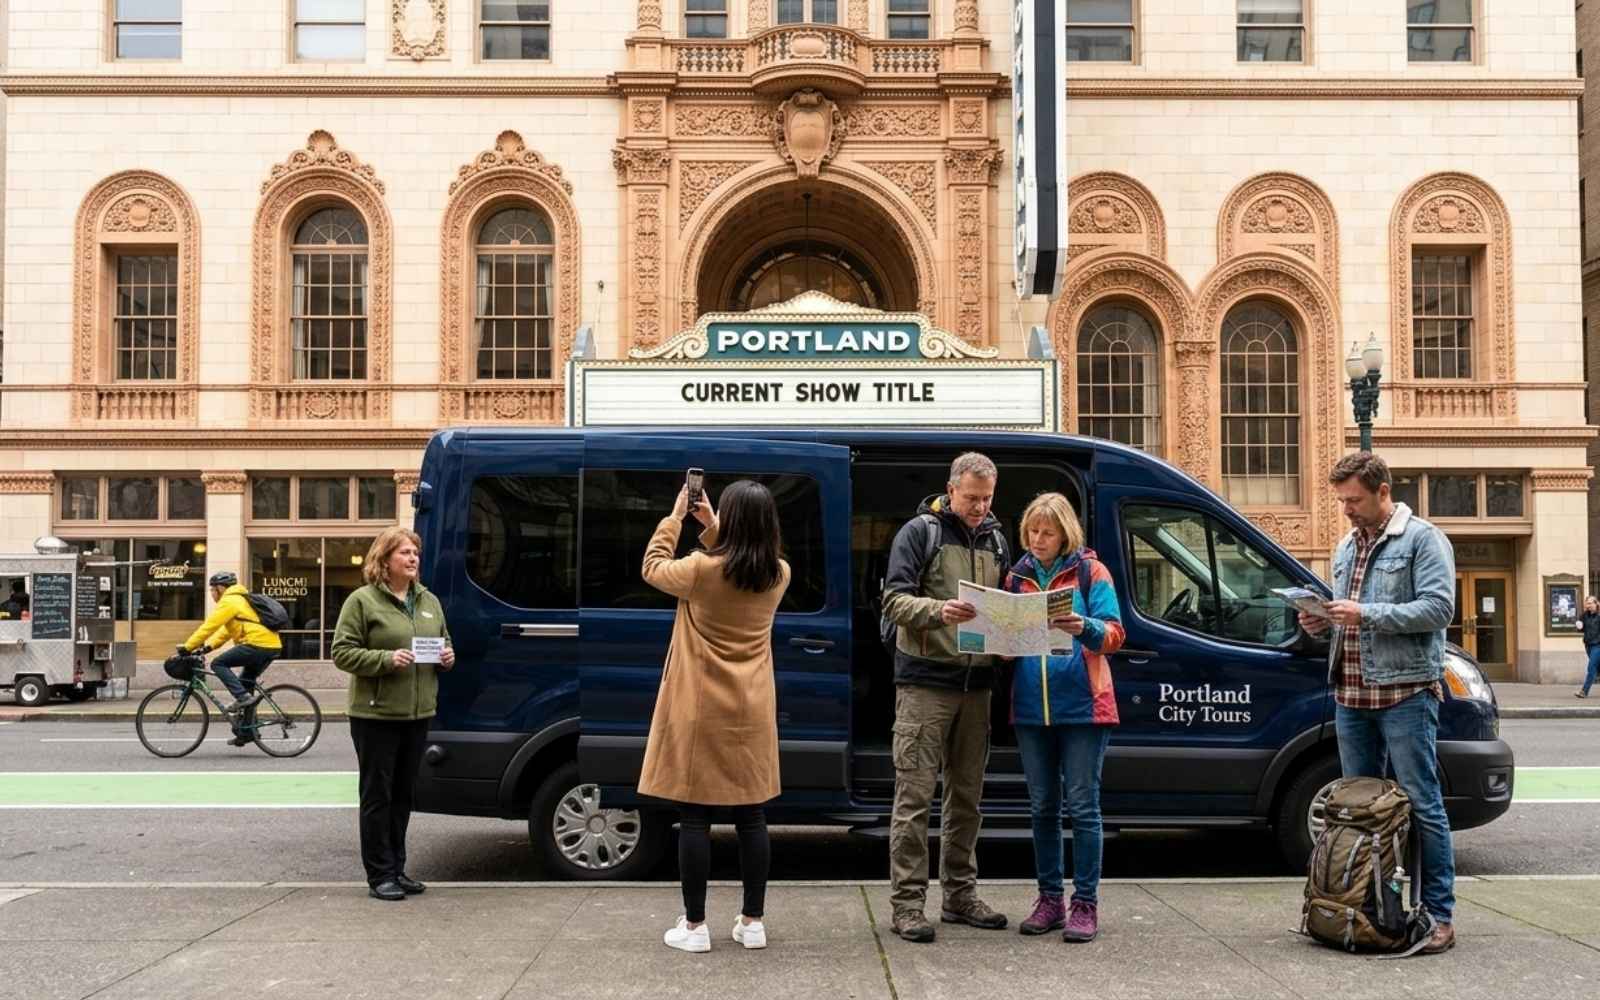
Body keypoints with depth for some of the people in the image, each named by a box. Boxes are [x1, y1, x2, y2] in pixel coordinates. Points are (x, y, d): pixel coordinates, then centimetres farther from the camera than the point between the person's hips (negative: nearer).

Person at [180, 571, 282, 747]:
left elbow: (209, 626, -9)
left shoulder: (229, 601, -4)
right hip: (273, 647, 10)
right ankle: (245, 732, 19)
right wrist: (208, 647, 21)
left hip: (257, 644, -10)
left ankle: (242, 697, -15)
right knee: (246, 684, 17)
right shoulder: (240, 599, 27)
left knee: (218, 664, -5)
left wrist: (187, 647, -6)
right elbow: (226, 630, 29)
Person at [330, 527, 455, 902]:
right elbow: (342, 652, -10)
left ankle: (397, 868, 22)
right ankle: (379, 875, 6)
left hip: (417, 714, 6)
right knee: (377, 795, 0)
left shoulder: (429, 601, 13)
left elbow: (444, 642, 24)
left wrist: (448, 657, 1)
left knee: (403, 794, 13)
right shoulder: (362, 601, -6)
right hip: (376, 715, -6)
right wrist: (387, 659, -22)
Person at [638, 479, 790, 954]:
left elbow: (653, 569, 4)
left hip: (701, 713, -4)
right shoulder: (779, 575, -1)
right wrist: (710, 527, 15)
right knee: (751, 815, 10)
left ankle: (694, 925, 6)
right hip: (751, 713, 4)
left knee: (694, 817, 2)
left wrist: (675, 517, 11)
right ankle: (753, 921, 15)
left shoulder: (702, 568, -15)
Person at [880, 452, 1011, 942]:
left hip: (975, 682, 6)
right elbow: (894, 599, -12)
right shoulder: (920, 531, -4)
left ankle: (960, 895, 22)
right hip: (925, 681, -6)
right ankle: (907, 902, -1)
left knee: (967, 795, 12)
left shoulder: (994, 539, 15)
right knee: (915, 793, -6)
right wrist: (939, 611, -30)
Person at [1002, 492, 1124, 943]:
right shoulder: (1017, 576, 13)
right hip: (1032, 707, 4)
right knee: (1043, 807, 8)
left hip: (1082, 704, -4)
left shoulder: (1090, 571, 1)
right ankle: (1049, 900, 17)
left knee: (1082, 806, -3)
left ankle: (1085, 905, 3)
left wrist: (1084, 627, -26)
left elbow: (1113, 635, -5)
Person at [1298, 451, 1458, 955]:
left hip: (1404, 692, -7)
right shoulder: (1346, 547, 19)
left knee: (1421, 804, -4)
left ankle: (1439, 914, 1)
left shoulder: (1422, 539, -4)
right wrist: (1322, 622, 4)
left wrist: (1367, 614, -20)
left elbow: (1438, 608, -15)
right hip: (1350, 694, 8)